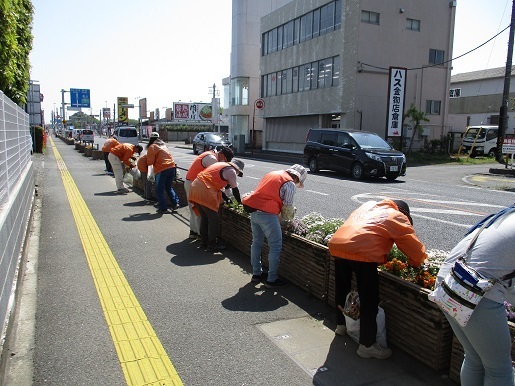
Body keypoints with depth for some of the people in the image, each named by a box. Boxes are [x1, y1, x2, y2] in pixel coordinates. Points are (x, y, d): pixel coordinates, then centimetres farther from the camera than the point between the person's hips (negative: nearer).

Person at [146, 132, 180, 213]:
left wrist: (148, 162, 16)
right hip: (172, 167, 7)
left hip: (162, 170, -7)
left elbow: (150, 162, -4)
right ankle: (175, 203, 12)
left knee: (159, 190, 6)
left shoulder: (152, 147, -3)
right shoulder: (164, 144, 18)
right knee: (168, 187, 22)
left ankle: (163, 208, 6)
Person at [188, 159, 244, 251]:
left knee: (204, 217, 19)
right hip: (204, 192, -9)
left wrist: (226, 198, 32)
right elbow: (235, 189, 2)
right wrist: (240, 202, 17)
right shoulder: (231, 171, -2)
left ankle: (204, 242, 27)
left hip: (195, 187, 10)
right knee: (214, 219, 1)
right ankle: (212, 245, 9)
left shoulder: (220, 165, 25)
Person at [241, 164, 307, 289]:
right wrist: (288, 217, 18)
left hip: (253, 210, 8)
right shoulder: (290, 184, -5)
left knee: (256, 242, 20)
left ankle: (256, 274, 32)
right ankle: (272, 280, 11)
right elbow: (287, 208, -4)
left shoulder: (272, 174, 19)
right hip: (267, 214, -8)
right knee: (275, 246, 4)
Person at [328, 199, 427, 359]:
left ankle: (341, 324, 46)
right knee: (369, 302, 7)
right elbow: (414, 247, 12)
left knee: (342, 290, 26)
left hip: (336, 245, 7)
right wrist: (418, 263, 33)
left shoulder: (368, 205, 28)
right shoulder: (398, 217, 12)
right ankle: (367, 345, 16)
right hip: (362, 254, -7)